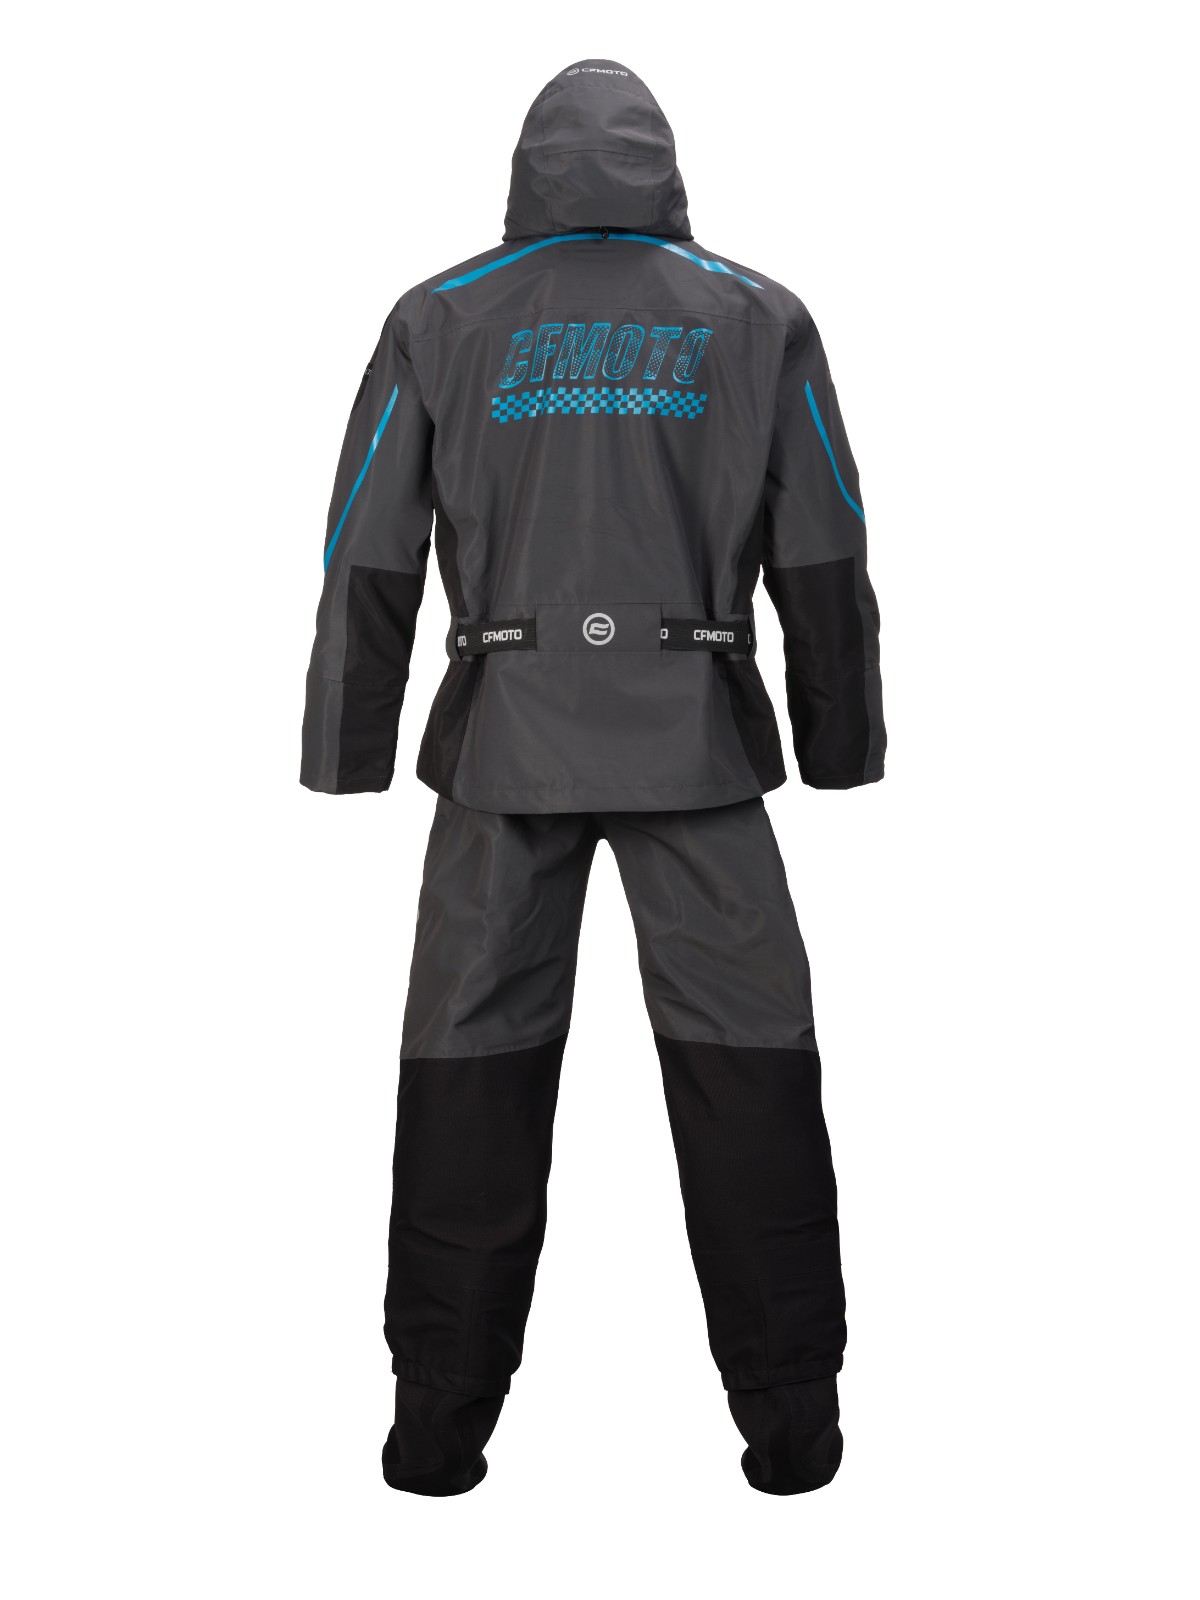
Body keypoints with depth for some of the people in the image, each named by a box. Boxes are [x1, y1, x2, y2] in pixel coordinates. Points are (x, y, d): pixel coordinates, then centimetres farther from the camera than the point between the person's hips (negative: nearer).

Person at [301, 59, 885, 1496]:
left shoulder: (440, 322, 7)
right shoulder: (757, 321, 7)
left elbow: (371, 558, 4)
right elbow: (823, 558, 7)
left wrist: (351, 758, 9)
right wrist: (841, 745, 14)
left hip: (506, 741, 0)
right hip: (698, 742, 0)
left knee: (472, 1063, 6)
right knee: (747, 1058, 5)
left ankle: (439, 1422, 11)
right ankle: (791, 1419, 10)